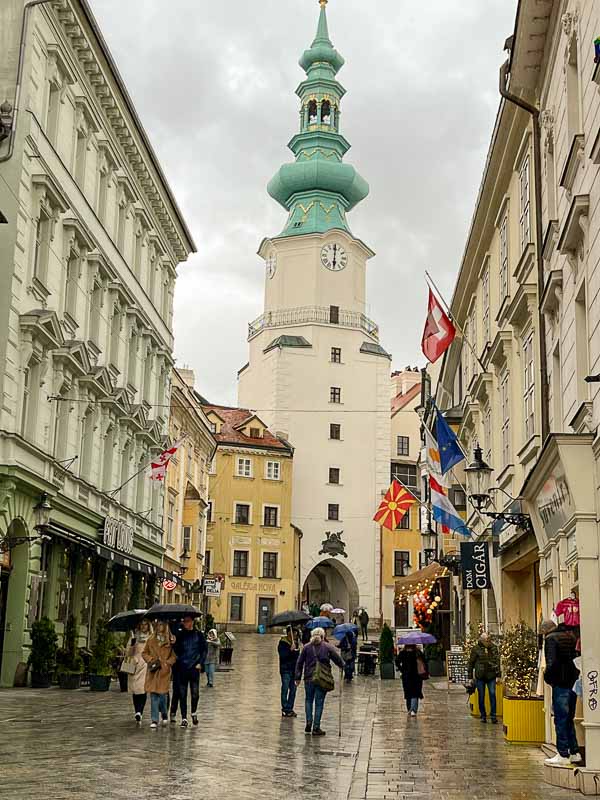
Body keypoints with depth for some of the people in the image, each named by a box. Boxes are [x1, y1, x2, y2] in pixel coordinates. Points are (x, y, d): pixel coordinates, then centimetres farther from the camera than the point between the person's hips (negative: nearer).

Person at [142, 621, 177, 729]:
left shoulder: (170, 641, 2)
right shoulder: (151, 640, 10)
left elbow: (174, 655, 5)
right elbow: (144, 653, 17)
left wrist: (167, 663, -8)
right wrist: (150, 660, 0)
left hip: (164, 671, -2)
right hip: (153, 671, 2)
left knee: (163, 694, -3)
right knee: (153, 695, -1)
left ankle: (164, 714, 25)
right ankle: (154, 720, 5)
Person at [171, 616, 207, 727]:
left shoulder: (199, 634, 4)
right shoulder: (179, 635, 7)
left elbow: (204, 650, 6)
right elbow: (175, 650, 8)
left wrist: (200, 663, -2)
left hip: (194, 668, -1)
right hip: (181, 668, 1)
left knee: (195, 693, -1)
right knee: (182, 694, 1)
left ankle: (194, 713, 23)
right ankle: (184, 718, 7)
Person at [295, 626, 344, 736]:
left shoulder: (307, 647, 4)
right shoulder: (328, 647, -1)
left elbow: (299, 663, 5)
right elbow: (338, 659, 2)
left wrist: (298, 678, 9)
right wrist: (343, 667, 22)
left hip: (309, 678, 2)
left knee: (308, 700, 19)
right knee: (319, 702, 4)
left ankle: (309, 723, 8)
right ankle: (316, 728, 5)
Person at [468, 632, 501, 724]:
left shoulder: (494, 648, 3)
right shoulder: (476, 648, -3)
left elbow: (498, 661, 8)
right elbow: (471, 662, 3)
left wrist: (498, 675, 4)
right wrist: (470, 675, 2)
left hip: (491, 676, 1)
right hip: (480, 676, -1)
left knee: (492, 694, -5)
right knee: (481, 696, 6)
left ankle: (493, 715, 2)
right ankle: (483, 715, 17)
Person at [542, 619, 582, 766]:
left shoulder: (551, 639, -10)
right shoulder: (571, 636, 13)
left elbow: (551, 662, -21)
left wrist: (547, 678, -7)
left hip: (561, 684, -7)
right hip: (574, 683, 8)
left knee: (560, 719, -1)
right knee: (569, 719, 17)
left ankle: (563, 755, 2)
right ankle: (574, 753, 20)